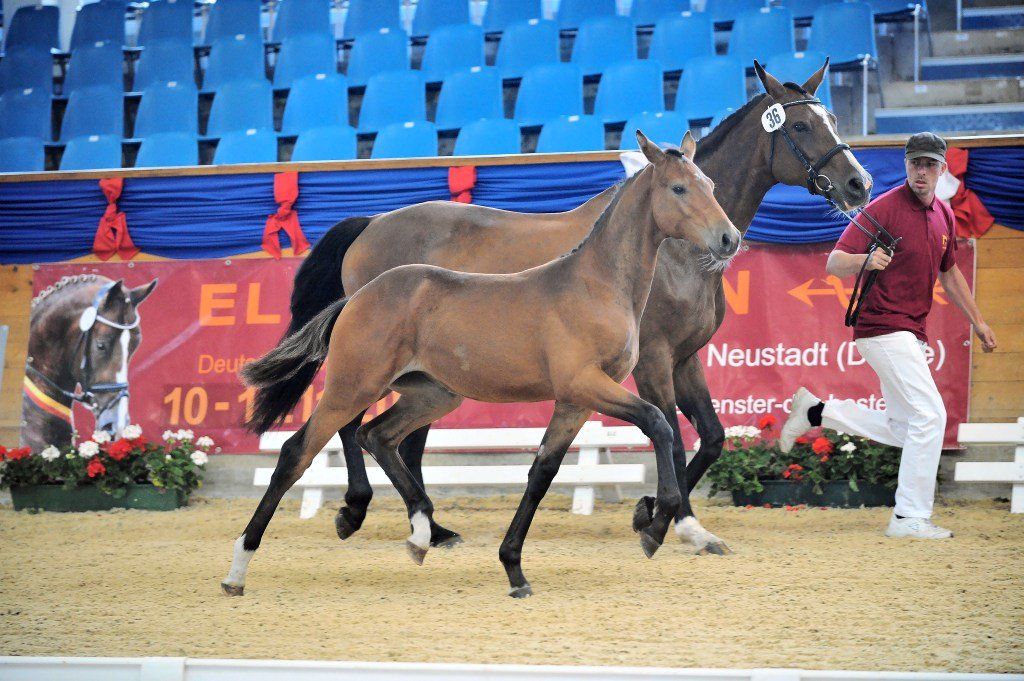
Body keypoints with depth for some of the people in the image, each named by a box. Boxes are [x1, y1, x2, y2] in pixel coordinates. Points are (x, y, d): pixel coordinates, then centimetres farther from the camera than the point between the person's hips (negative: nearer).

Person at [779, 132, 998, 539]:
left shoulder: (943, 216, 10)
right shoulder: (885, 208, -13)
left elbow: (948, 273, 26)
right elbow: (834, 264, -17)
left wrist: (977, 322, 26)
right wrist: (867, 259, -38)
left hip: (910, 334, 9)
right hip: (883, 326, -9)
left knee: (901, 429, 13)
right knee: (930, 414, -13)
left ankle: (814, 412, 23)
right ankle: (910, 518, -7)